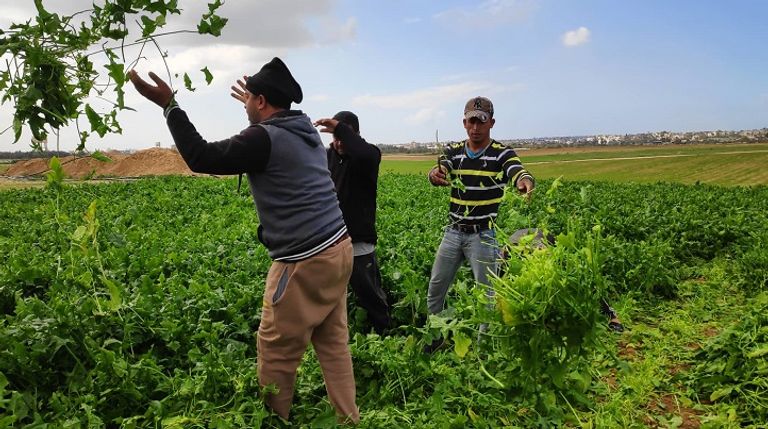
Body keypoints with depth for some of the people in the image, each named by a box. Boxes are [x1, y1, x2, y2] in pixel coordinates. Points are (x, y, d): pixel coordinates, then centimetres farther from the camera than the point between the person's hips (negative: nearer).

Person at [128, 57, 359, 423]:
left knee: (276, 351, 8)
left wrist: (169, 105, -7)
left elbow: (201, 158, -13)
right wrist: (257, 112, 45)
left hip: (306, 262, -9)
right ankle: (348, 419, 23)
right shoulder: (305, 132, 13)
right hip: (337, 249, 9)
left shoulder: (264, 139, -13)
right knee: (333, 344, 15)